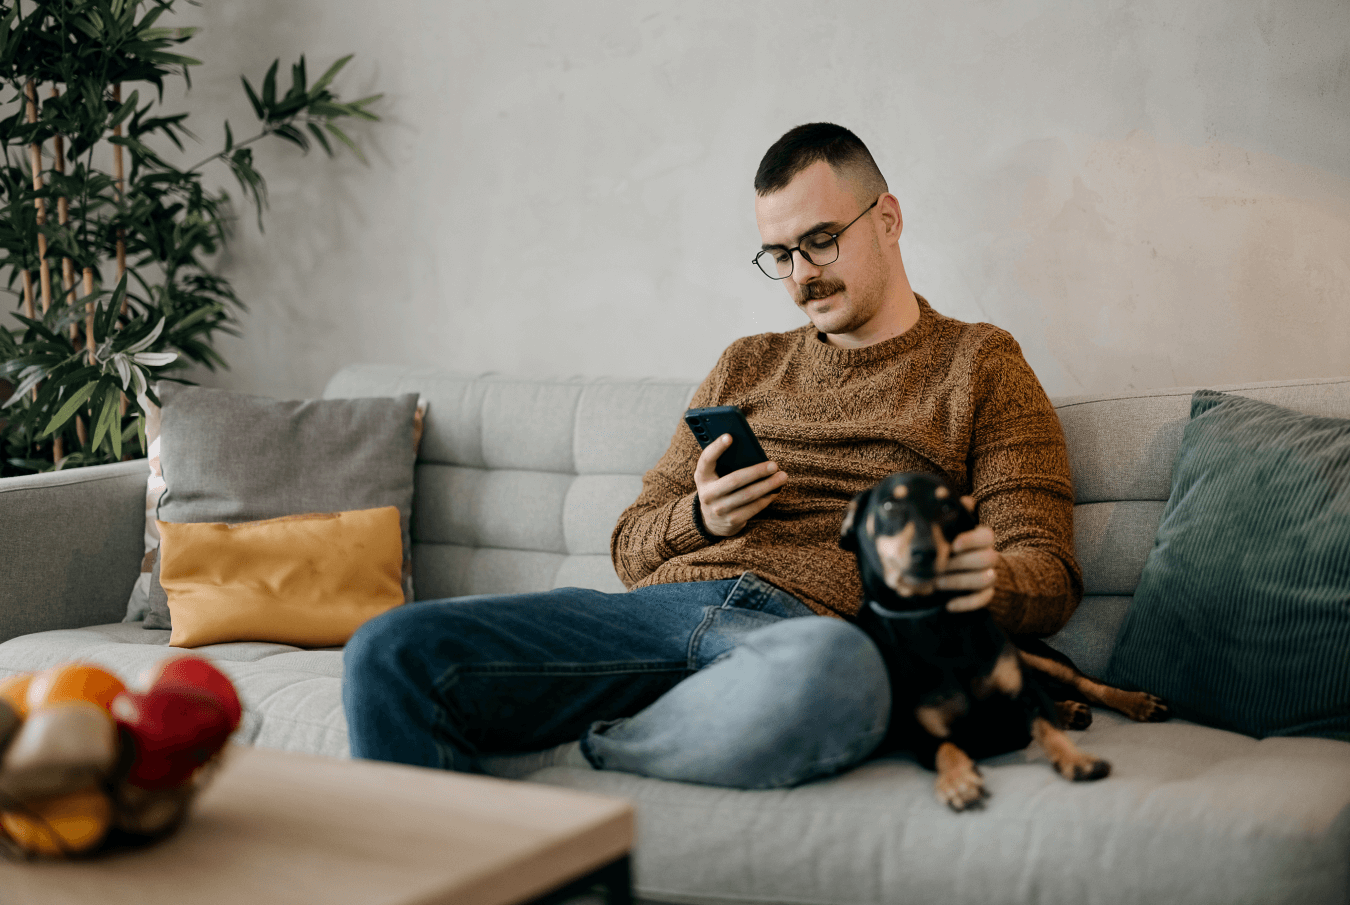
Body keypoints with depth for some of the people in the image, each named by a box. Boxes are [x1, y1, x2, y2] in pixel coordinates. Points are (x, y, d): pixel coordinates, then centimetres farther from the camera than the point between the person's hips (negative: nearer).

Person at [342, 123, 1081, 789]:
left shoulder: (979, 366, 17)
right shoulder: (747, 367, 29)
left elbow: (1047, 576, 8)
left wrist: (987, 578, -17)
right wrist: (702, 519, 2)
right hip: (667, 604, 4)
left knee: (831, 669, -44)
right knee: (391, 653, -21)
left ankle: (569, 757, -22)